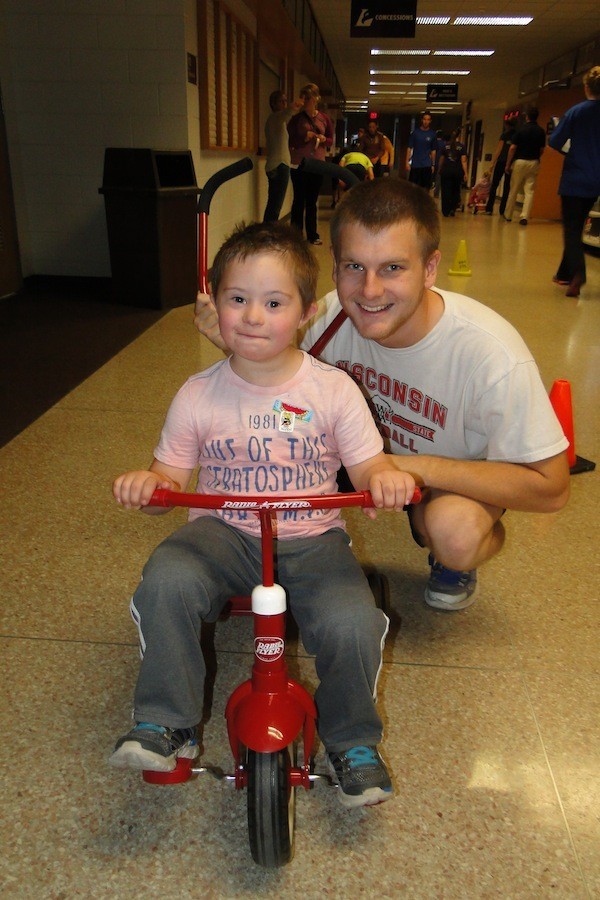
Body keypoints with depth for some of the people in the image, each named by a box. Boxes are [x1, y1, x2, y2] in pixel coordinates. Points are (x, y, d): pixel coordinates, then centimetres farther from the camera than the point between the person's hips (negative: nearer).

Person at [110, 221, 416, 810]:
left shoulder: (333, 389, -4)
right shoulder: (198, 395, -1)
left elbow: (367, 464, -3)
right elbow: (171, 472, 4)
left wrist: (385, 478, -26)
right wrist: (146, 484, -19)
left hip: (312, 538, 0)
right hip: (223, 531, 1)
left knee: (351, 623, -25)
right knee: (166, 579, -29)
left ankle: (353, 743, 7)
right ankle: (165, 726, -7)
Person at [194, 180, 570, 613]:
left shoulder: (490, 353, -32)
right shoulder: (335, 313, -20)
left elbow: (550, 488, -26)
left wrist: (417, 466, -33)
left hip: (456, 480, -3)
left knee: (454, 530, -36)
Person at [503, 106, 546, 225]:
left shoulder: (521, 130, -6)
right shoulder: (541, 131, 2)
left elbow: (512, 148, -10)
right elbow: (541, 150, 6)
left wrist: (508, 164, -3)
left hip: (519, 161, -2)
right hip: (534, 163, 2)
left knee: (513, 190, 9)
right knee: (529, 191, 0)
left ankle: (508, 215, 19)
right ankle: (524, 216, -10)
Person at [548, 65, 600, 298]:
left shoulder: (576, 112, -10)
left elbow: (555, 142, -9)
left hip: (575, 180, -4)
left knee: (571, 228, -2)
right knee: (576, 226, 17)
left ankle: (577, 273, -24)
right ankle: (564, 273, 26)